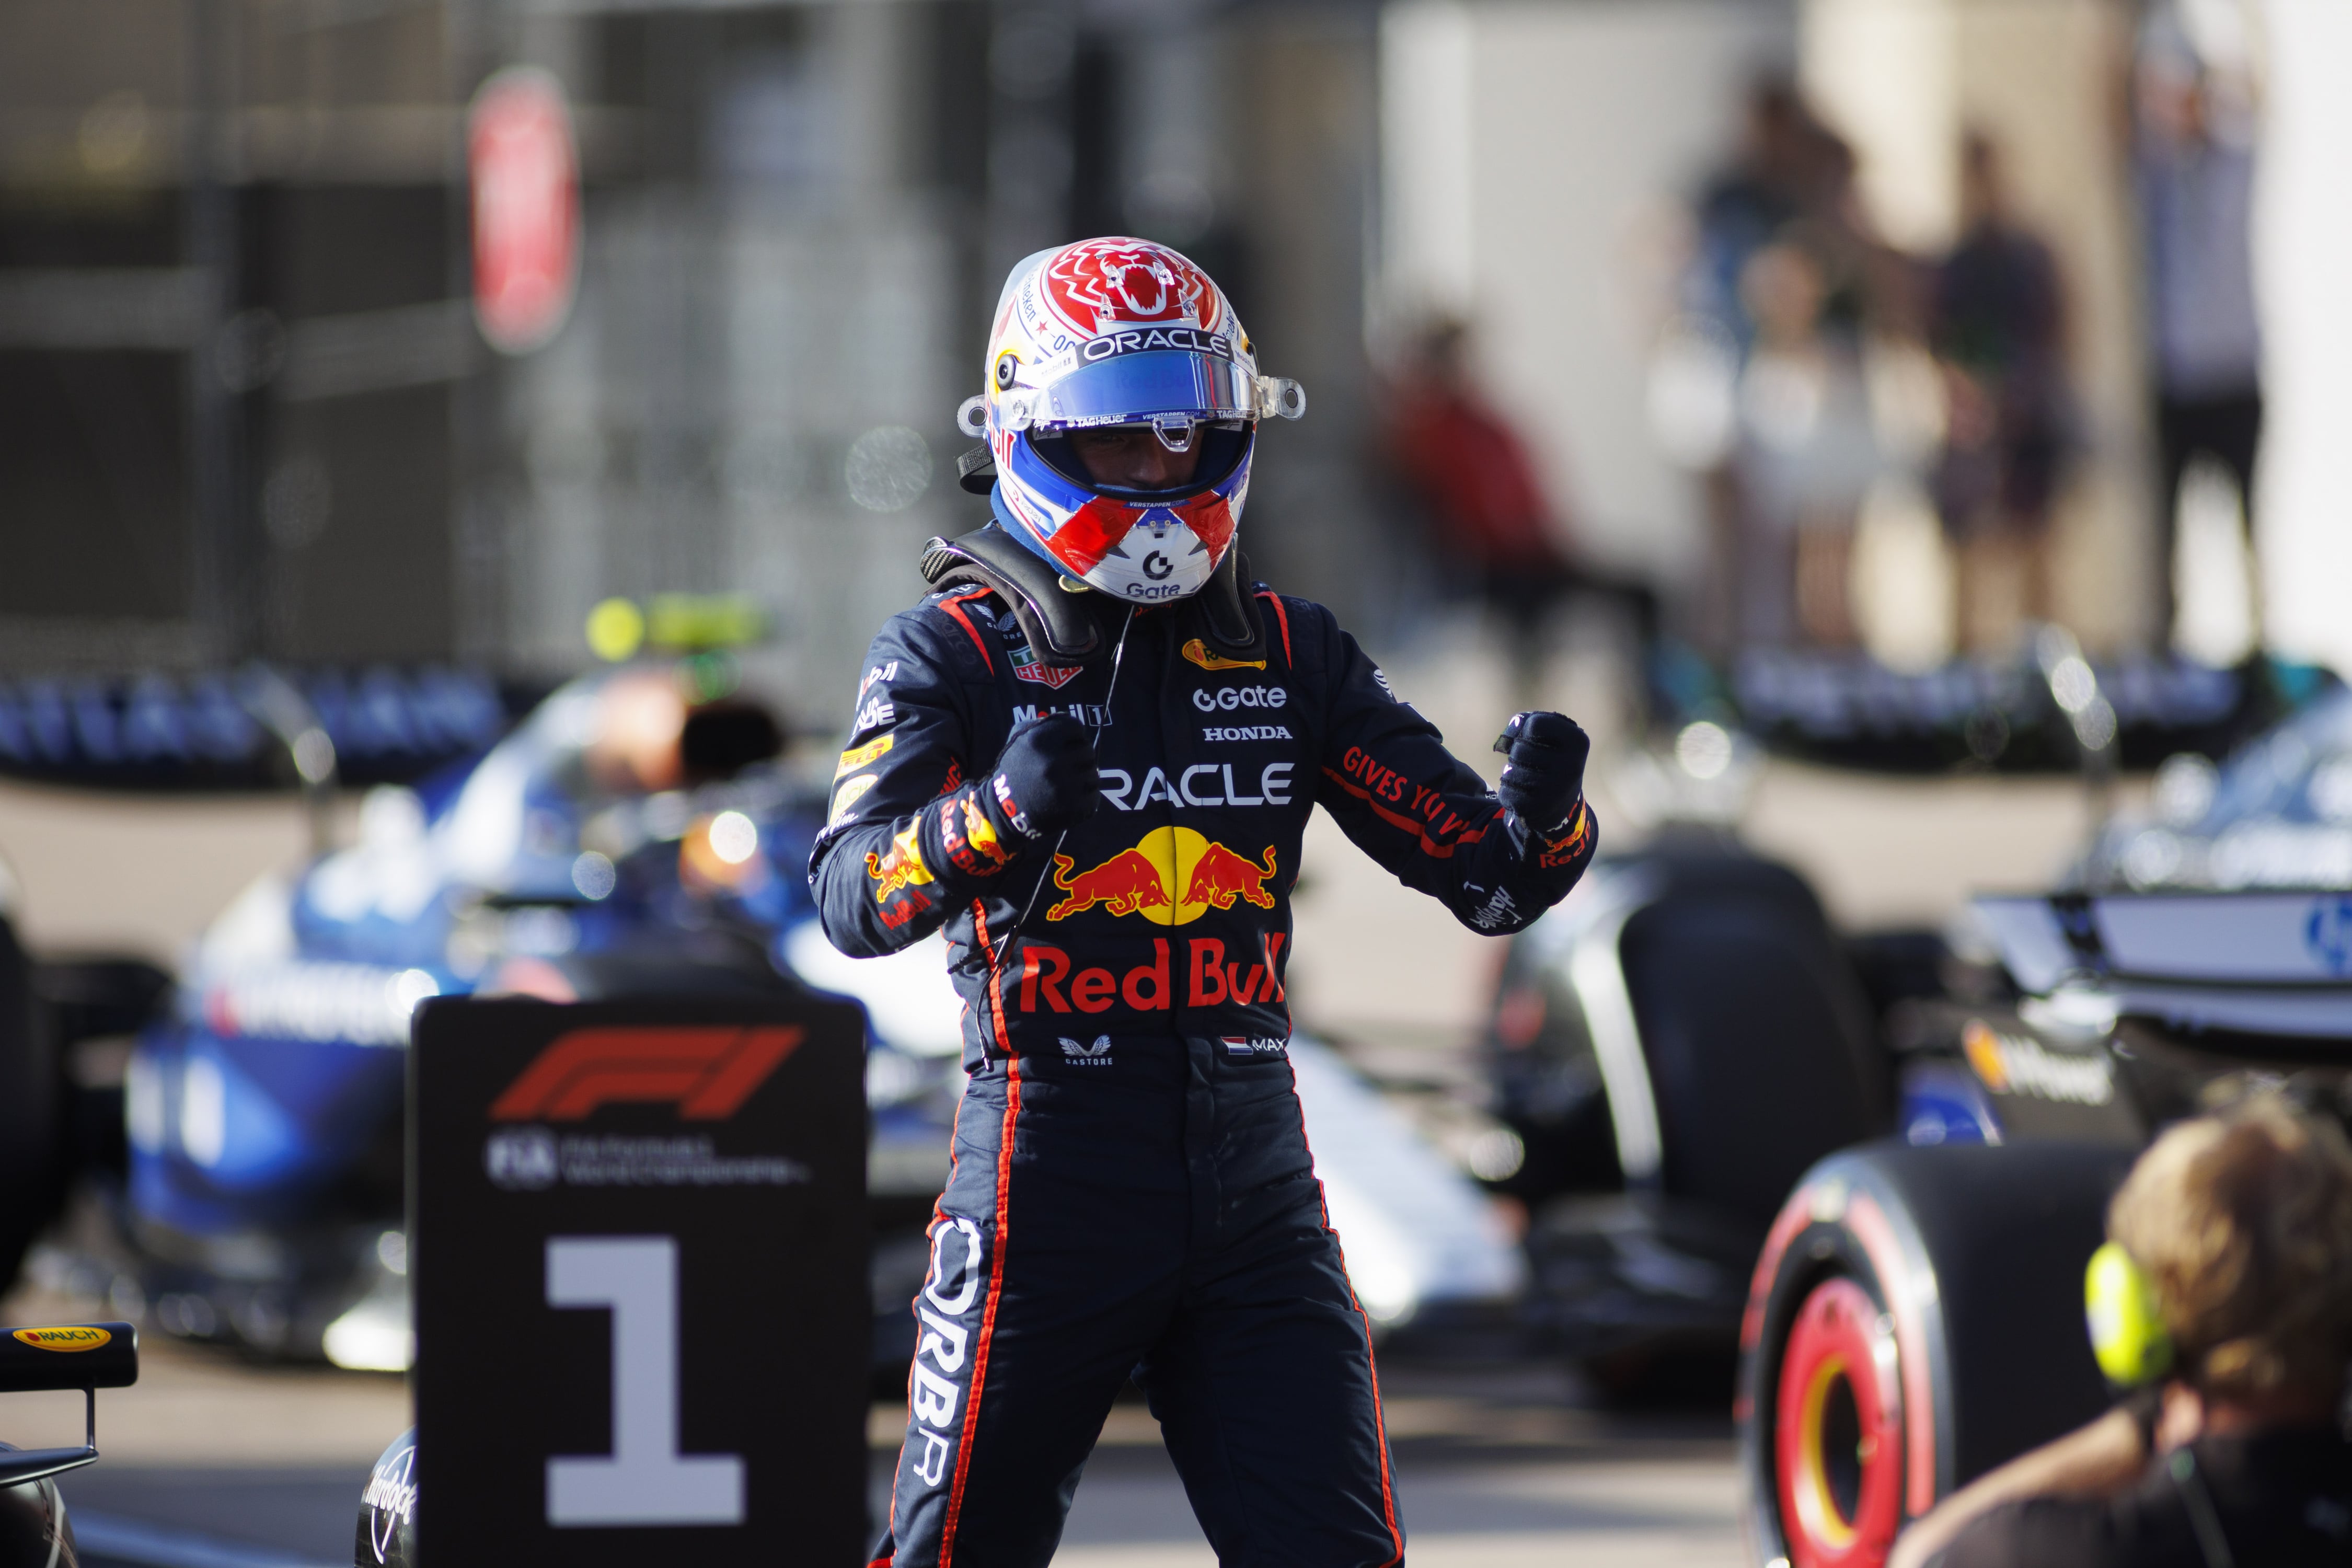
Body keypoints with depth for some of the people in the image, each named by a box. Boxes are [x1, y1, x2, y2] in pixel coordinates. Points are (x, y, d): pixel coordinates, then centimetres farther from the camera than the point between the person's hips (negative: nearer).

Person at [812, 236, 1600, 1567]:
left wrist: (1541, 819, -16)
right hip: (1052, 1176, -3)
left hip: (1254, 1176, 3)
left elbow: (1490, 876, 7)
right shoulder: (957, 654, -3)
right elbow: (856, 896, -18)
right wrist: (1003, 810, -37)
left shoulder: (1290, 655, 9)